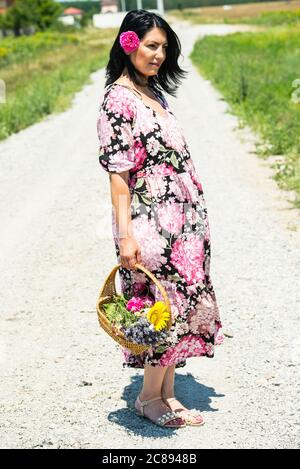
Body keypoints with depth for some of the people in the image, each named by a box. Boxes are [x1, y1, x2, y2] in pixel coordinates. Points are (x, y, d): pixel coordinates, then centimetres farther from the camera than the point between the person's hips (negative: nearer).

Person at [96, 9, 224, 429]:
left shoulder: (154, 94, 13)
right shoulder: (119, 99, -12)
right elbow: (118, 172, -17)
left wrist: (194, 218, 17)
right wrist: (125, 235, -21)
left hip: (182, 219, 8)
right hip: (151, 222, -8)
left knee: (183, 301, 11)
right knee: (163, 303, -1)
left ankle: (167, 392, 22)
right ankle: (150, 397, 17)